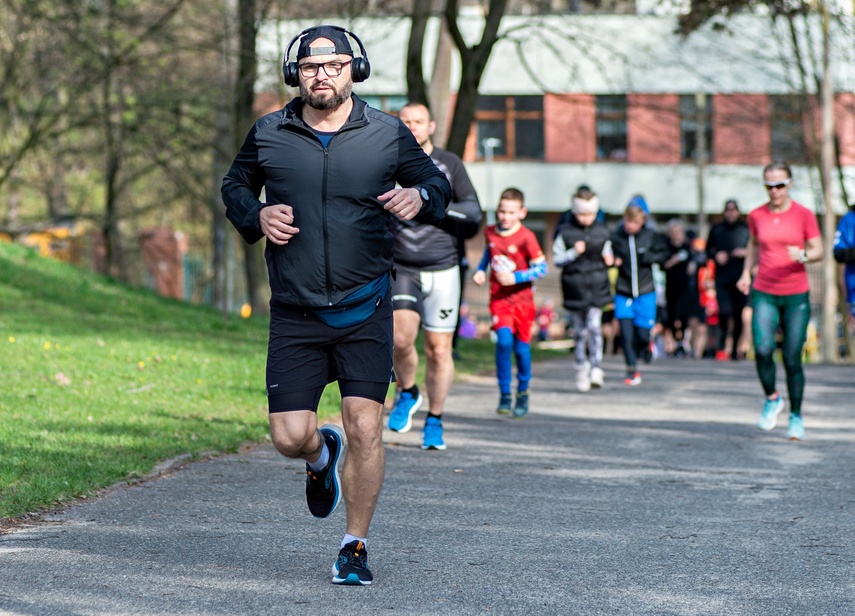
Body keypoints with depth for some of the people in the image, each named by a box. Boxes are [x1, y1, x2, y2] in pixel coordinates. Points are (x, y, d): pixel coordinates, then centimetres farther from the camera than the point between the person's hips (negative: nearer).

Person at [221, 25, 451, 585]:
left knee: (365, 429, -9)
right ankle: (322, 456, 35)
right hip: (295, 316, 1)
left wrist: (420, 197, -13)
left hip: (365, 311, -1)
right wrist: (257, 217, -4)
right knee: (290, 437, -4)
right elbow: (235, 186, 18)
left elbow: (437, 183, 11)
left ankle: (356, 546, 8)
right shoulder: (269, 136, 2)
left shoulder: (387, 134, 0)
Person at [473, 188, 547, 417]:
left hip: (522, 298, -2)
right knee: (504, 340, -18)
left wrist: (515, 277, -20)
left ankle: (523, 392, 28)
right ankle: (504, 393, -4)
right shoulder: (490, 232, 3)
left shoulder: (526, 237, -12)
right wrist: (480, 271, 6)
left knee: (521, 347, 4)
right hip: (498, 297, 2)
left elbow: (541, 268, -10)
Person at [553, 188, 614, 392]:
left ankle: (596, 368, -14)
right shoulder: (565, 232, -1)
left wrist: (609, 260, -5)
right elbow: (557, 259, -1)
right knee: (579, 331, 6)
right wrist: (574, 253, -17)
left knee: (594, 326, -14)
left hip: (597, 286, 0)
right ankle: (581, 370, 18)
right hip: (575, 288, 0)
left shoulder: (602, 232, 6)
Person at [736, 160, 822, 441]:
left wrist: (803, 255, -22)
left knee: (792, 359, -1)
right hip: (764, 294, 1)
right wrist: (746, 272, 11)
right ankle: (772, 399, 6)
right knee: (763, 349, -19)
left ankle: (796, 417, 16)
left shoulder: (804, 215, -2)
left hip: (797, 296, -1)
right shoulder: (757, 216, 4)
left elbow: (818, 251, 0)